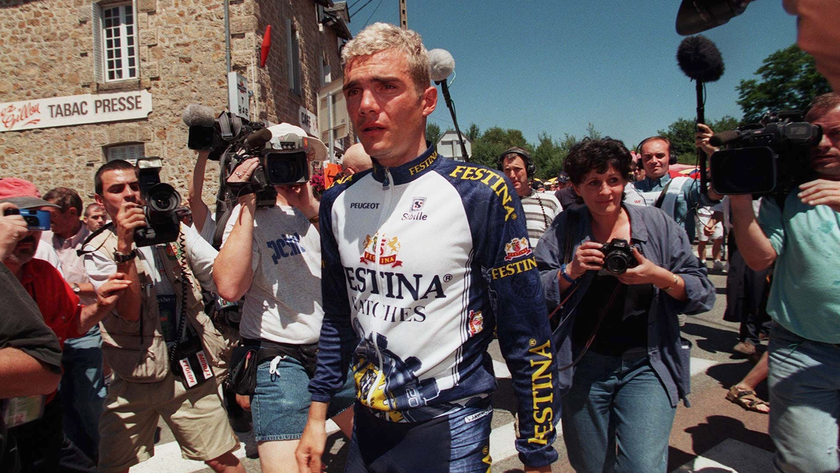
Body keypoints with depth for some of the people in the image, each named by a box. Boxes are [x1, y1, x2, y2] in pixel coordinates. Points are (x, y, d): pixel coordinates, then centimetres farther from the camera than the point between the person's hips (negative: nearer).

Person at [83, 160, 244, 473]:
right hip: (132, 380, 1)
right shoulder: (98, 252, 2)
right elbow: (128, 311, -13)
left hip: (187, 370, 0)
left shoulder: (176, 233, 6)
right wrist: (125, 246, -20)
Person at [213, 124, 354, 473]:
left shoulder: (320, 209, 10)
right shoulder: (253, 214, -4)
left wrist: (312, 210, -15)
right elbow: (229, 287, -20)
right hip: (280, 359, -5)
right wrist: (248, 207, -18)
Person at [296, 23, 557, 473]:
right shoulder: (339, 202, -1)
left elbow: (528, 339, -14)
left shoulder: (480, 194, -17)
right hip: (367, 427, 6)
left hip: (450, 431, -5)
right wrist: (316, 418, 11)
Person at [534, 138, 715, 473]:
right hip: (583, 367, 1)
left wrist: (661, 277, -18)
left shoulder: (658, 224, 1)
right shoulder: (565, 228, 0)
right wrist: (570, 271, -18)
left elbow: (703, 294, 0)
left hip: (646, 365, 0)